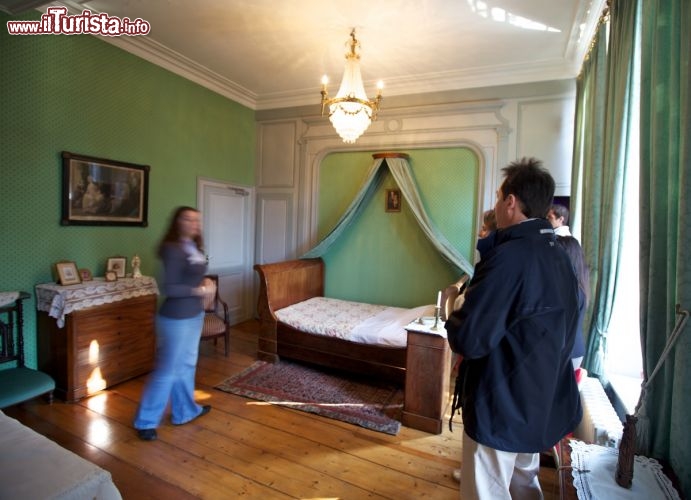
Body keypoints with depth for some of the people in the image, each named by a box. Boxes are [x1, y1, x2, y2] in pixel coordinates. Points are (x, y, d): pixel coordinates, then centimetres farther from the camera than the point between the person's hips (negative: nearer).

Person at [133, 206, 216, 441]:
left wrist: (206, 282, -2)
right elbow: (169, 288, -23)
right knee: (166, 371, 3)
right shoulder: (172, 249, -20)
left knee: (187, 365, 20)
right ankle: (145, 421, 22)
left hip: (194, 314, 9)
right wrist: (199, 291, -19)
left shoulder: (194, 247, 7)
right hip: (176, 318, -9)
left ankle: (185, 411, 37)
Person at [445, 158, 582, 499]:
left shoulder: (510, 257, -26)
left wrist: (453, 320, -7)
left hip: (501, 406, -9)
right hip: (542, 402, 9)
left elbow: (468, 339, -30)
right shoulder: (558, 256, 4)